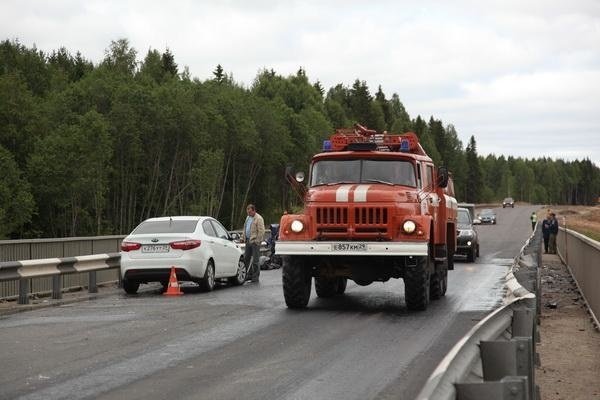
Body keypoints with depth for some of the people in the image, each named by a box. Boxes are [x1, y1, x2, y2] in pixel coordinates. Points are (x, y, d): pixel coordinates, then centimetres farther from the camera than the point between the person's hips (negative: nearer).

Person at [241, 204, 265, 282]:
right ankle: (249, 274, 19)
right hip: (248, 241, 9)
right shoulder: (248, 218, 17)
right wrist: (243, 237, 18)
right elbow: (245, 229, 26)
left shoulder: (258, 219, -11)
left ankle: (255, 277, 1)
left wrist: (257, 241, -19)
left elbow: (261, 231, -16)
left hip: (254, 241, -9)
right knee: (246, 259, 10)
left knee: (255, 260, -4)